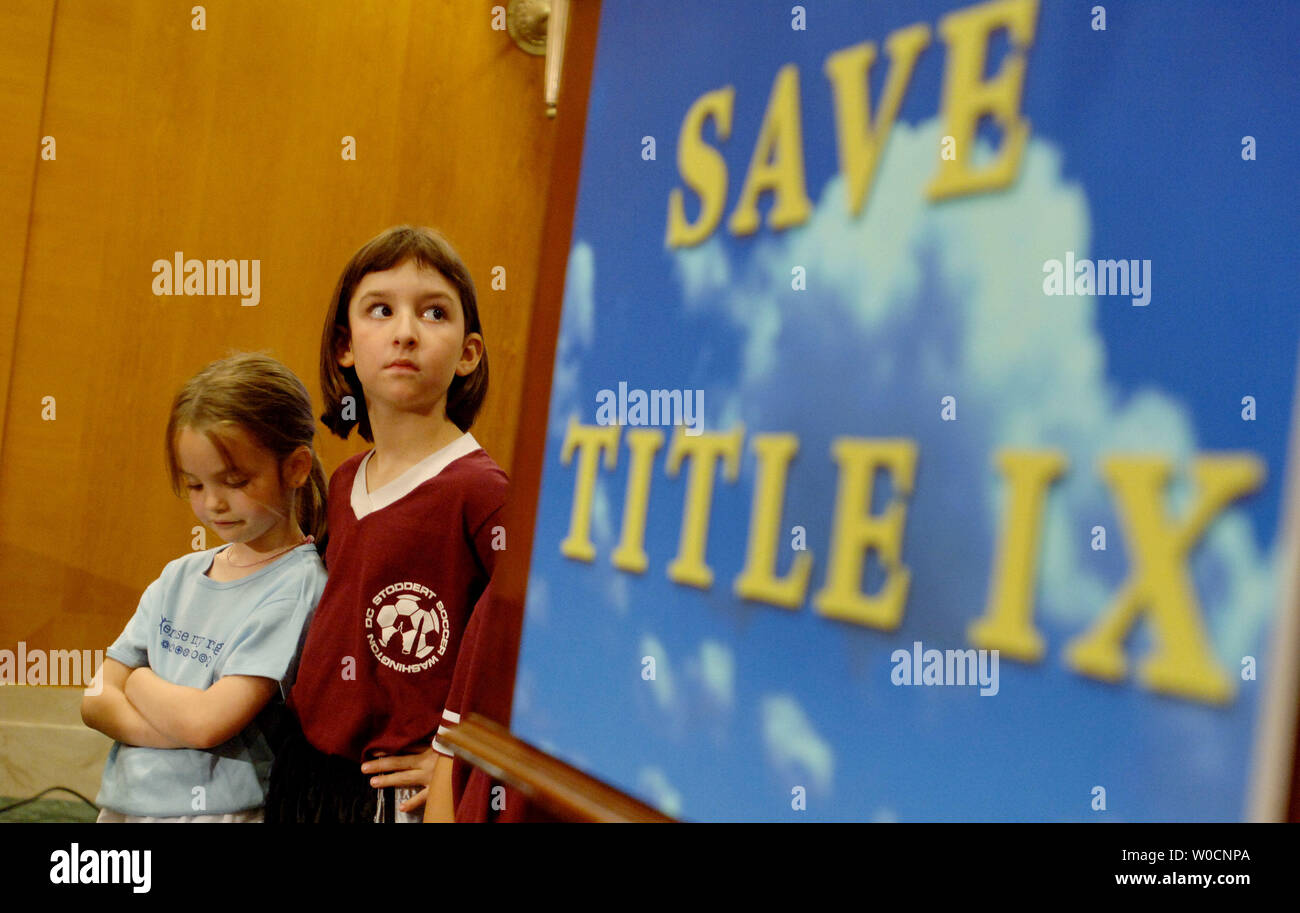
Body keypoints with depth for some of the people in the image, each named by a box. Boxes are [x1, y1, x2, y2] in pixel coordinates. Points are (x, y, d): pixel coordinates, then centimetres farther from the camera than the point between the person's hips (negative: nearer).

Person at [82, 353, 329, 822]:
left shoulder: (296, 585, -16)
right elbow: (95, 700, 1)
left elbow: (206, 720, -21)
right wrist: (178, 728, -16)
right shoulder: (180, 576, 5)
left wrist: (137, 680, -4)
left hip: (220, 807, -5)